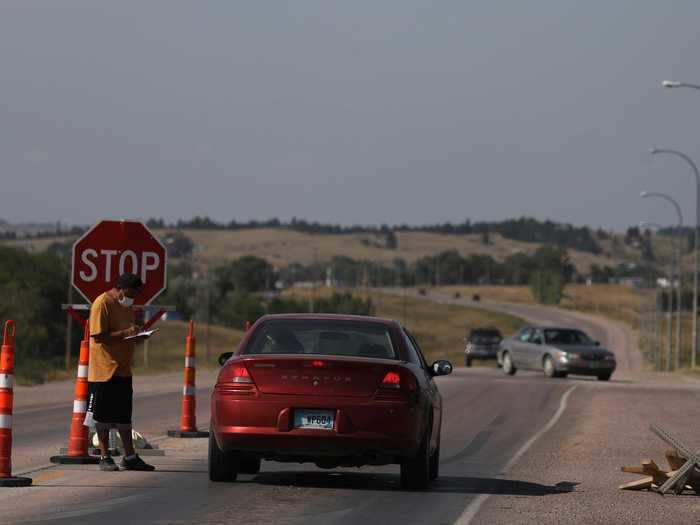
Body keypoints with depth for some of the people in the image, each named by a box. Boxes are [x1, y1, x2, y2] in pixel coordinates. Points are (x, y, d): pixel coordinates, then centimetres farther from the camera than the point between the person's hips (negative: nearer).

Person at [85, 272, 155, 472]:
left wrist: (136, 334, 1)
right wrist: (125, 333, -26)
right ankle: (104, 457, 7)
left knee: (124, 415, 11)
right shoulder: (102, 303, -14)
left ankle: (129, 456, 15)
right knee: (103, 416, 1)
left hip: (123, 370, 8)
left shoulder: (127, 306, 13)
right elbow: (98, 337, -19)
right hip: (104, 370, -8)